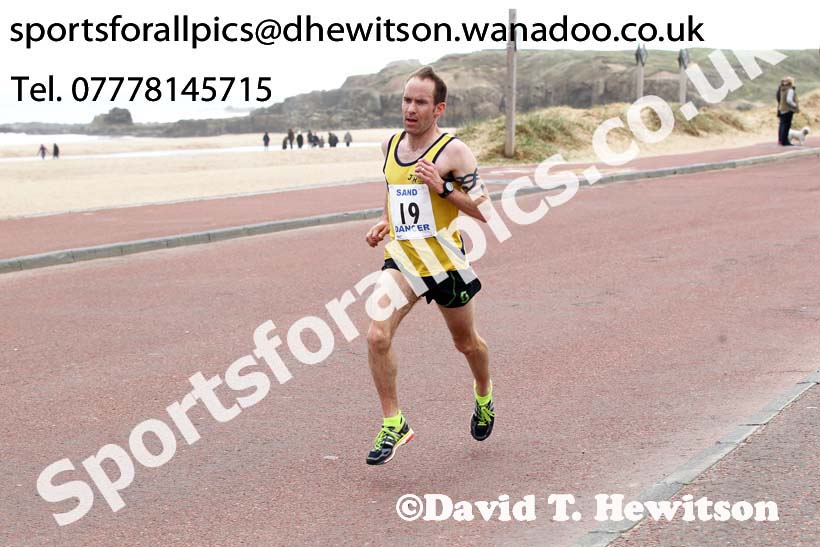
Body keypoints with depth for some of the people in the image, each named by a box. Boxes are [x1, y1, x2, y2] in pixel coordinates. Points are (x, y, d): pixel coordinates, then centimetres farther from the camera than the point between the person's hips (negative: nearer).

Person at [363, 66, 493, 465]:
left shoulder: (453, 152, -11)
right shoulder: (389, 146, 6)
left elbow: (484, 210, -11)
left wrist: (443, 188, -23)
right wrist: (385, 223, 9)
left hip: (444, 260, -3)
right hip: (400, 257, 3)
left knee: (466, 342, 16)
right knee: (377, 335, -19)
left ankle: (484, 396, 49)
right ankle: (393, 424, -6)